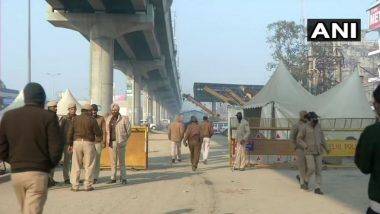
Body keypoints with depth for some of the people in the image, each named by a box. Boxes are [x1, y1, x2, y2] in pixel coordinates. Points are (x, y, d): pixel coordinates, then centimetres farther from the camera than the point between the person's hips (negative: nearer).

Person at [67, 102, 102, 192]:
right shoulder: (92, 120, -5)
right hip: (88, 143, -2)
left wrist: (70, 144, 11)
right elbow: (99, 134, -4)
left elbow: (70, 132, 3)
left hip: (77, 142, 3)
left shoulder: (75, 119, 4)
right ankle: (88, 186, 6)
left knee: (76, 165, 7)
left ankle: (74, 186, 6)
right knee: (89, 166, 5)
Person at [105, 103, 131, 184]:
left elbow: (129, 130, 2)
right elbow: (106, 130, 8)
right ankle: (113, 178, 12)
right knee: (113, 161, 7)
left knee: (121, 161, -1)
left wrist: (124, 140, 1)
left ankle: (123, 178, 5)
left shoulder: (124, 119, -2)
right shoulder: (109, 119, 8)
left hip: (120, 142, -3)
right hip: (112, 142, 3)